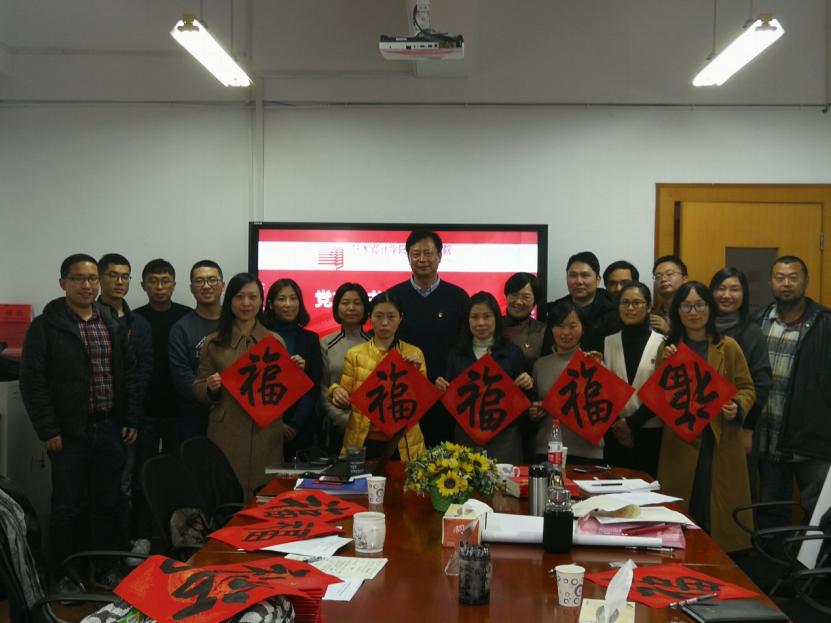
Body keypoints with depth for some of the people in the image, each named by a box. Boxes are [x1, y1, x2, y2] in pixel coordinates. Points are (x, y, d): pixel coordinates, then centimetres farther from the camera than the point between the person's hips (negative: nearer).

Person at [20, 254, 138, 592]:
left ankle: (107, 567, 24)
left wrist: (131, 420, 6)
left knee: (107, 502, 11)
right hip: (69, 433, -4)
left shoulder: (113, 324, 10)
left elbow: (128, 375, 13)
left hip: (111, 430, 4)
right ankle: (65, 574, 16)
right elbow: (33, 382, -9)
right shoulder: (45, 326, -5)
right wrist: (48, 430, -13)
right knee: (69, 505, 4)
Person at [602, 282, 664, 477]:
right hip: (616, 434, 2)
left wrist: (632, 422, -9)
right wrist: (615, 424, -3)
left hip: (651, 433, -2)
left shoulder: (662, 344, -2)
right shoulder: (608, 343, 7)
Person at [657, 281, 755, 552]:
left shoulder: (728, 347, 0)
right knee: (683, 512, 3)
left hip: (721, 442, -1)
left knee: (720, 508, 4)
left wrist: (738, 407, -15)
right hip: (680, 443, 1)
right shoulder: (667, 349, 7)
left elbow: (747, 388, 5)